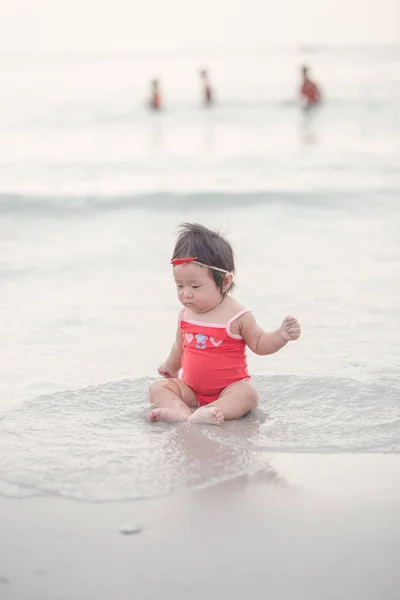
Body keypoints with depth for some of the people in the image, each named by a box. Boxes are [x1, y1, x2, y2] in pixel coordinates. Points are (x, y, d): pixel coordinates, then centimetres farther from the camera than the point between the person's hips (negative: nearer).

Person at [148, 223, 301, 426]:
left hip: (229, 388, -4)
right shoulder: (185, 315, 1)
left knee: (247, 394, -34)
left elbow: (259, 344, -1)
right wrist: (171, 367, 38)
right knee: (157, 387, -16)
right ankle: (182, 412, -46)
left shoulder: (237, 316, -12)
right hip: (191, 388, 4)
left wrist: (281, 335, -20)